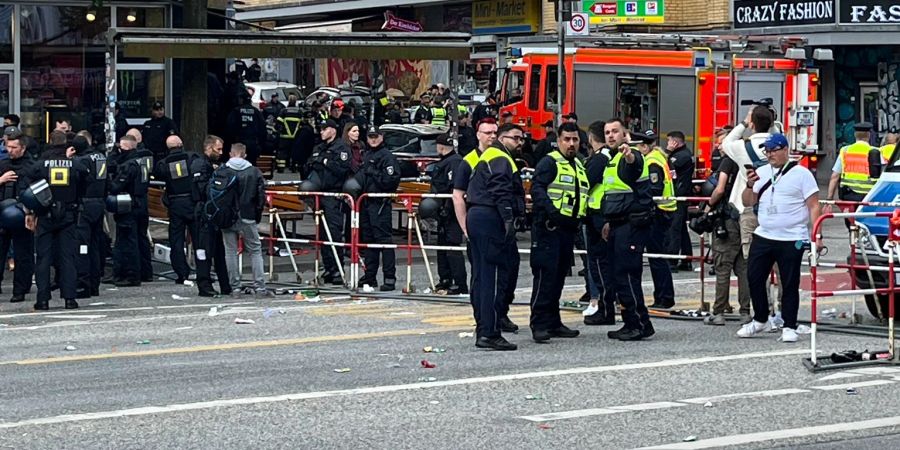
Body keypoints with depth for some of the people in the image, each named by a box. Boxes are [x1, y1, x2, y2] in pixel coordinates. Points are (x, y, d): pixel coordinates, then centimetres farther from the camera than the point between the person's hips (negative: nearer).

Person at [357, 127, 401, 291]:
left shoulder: (387, 156, -7)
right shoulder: (367, 156, 20)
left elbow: (390, 180, -17)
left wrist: (374, 173, -17)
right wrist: (356, 182, 14)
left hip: (380, 203, -9)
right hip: (366, 202, 9)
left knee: (383, 238, -11)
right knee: (368, 239, 12)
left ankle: (389, 277, -12)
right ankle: (370, 275, 19)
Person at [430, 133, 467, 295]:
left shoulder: (455, 161, -15)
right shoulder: (444, 162, 18)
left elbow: (454, 188, -23)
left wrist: (447, 208, -25)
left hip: (451, 211, -11)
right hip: (443, 210, 11)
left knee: (452, 247, -11)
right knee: (442, 245, 17)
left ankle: (460, 285, -11)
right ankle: (445, 280, 26)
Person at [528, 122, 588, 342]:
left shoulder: (578, 166, 21)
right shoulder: (549, 162, -6)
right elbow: (537, 189, -18)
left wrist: (579, 221, 18)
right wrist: (552, 212, -30)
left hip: (569, 228, 8)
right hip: (549, 227, -8)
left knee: (559, 276, 12)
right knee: (545, 275, -11)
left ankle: (553, 322, 18)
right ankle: (539, 325, -10)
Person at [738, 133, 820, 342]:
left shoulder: (801, 174, -2)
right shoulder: (761, 173, 12)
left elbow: (813, 206, -4)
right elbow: (748, 202, 12)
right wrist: (750, 185, -7)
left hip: (792, 239, -5)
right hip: (763, 237, 5)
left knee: (790, 284, 0)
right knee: (754, 278, 6)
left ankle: (789, 327, 7)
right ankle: (760, 320, 22)